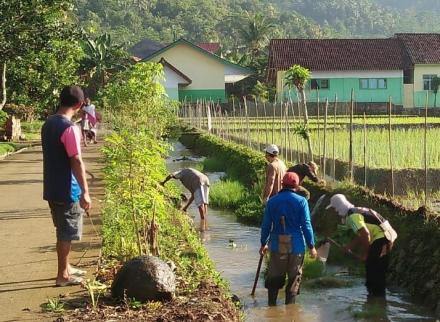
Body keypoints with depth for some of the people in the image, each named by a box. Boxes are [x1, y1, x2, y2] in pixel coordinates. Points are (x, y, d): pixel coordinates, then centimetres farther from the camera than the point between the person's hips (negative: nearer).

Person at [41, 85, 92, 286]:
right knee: (66, 233, 2)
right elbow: (76, 161, -21)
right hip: (67, 190, -8)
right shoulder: (69, 128, -20)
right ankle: (62, 275, 9)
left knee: (63, 231, 20)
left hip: (52, 188, 8)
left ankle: (66, 268, 30)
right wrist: (85, 192, -18)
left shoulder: (48, 123, 7)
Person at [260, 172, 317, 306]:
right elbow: (306, 225, -8)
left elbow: (266, 225, 3)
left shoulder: (272, 201, 0)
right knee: (294, 277, 10)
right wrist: (311, 246, -1)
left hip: (277, 245, 2)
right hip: (296, 245, -2)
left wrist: (263, 243, 14)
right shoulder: (301, 201, -7)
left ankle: (272, 304, 19)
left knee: (274, 277, 15)